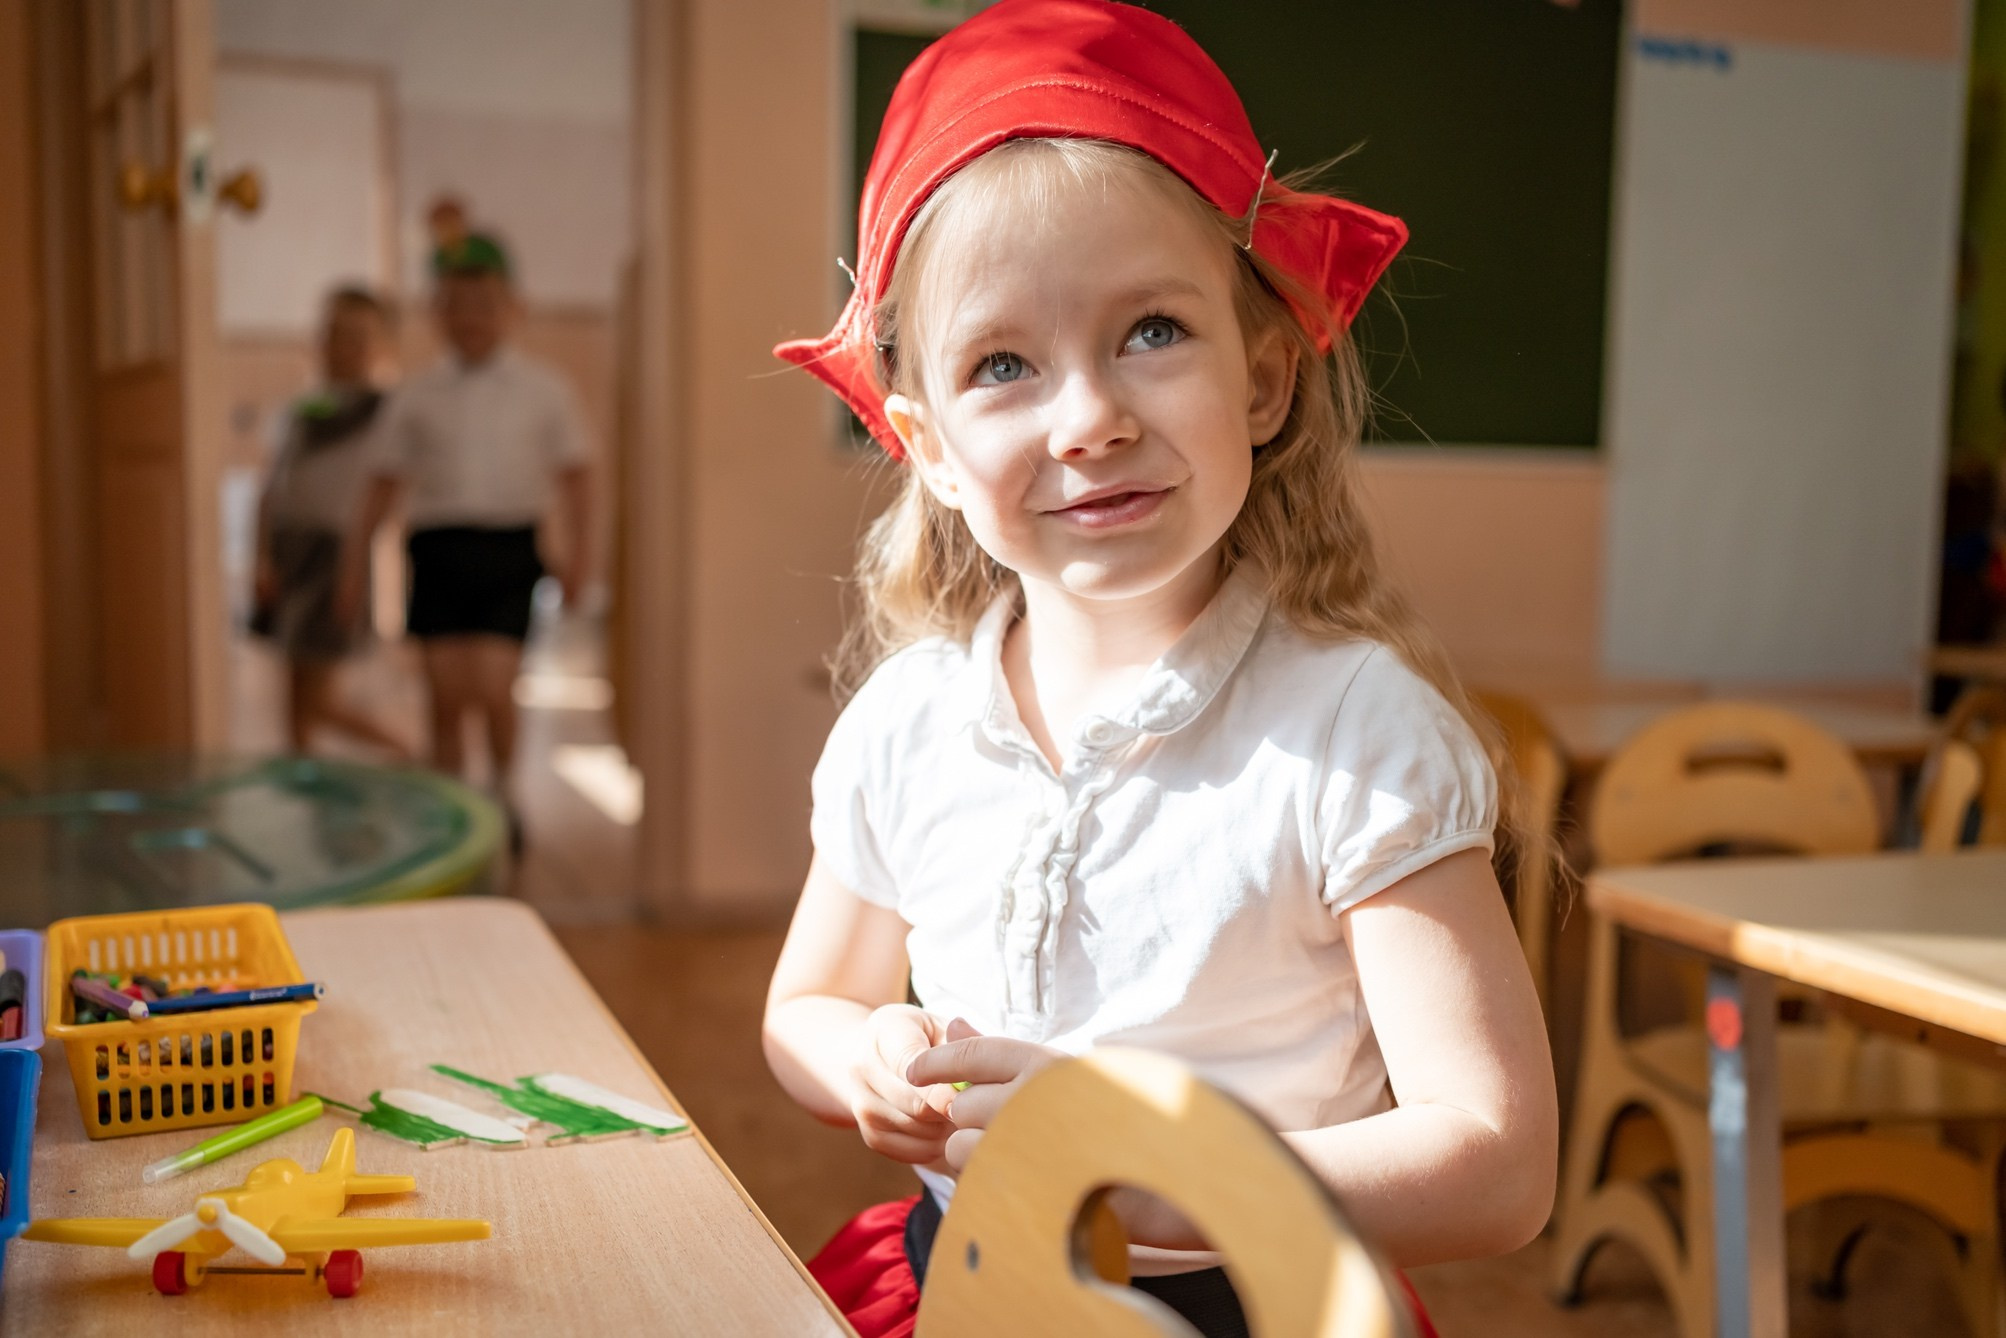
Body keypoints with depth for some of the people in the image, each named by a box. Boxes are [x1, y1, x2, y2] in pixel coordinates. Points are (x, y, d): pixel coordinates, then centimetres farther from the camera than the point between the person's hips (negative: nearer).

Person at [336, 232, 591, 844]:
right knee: (447, 698, 2)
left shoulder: (543, 389, 9)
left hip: (509, 549, -2)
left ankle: (502, 792, 16)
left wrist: (576, 548, -1)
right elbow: (387, 482, 15)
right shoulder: (416, 397, 12)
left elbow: (572, 473, 11)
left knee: (494, 690, -11)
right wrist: (355, 557, 8)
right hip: (438, 546, 2)